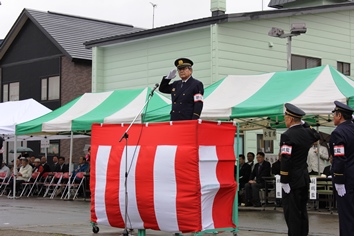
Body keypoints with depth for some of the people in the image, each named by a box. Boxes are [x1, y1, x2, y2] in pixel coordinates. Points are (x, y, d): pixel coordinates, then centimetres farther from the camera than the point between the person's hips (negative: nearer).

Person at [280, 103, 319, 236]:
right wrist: (304, 124, 23)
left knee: (291, 212, -3)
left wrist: (284, 181, -18)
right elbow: (317, 136, 31)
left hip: (292, 180, -8)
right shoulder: (307, 132, 4)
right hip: (305, 179, 8)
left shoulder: (287, 136, -18)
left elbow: (285, 161, -23)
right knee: (302, 210, 16)